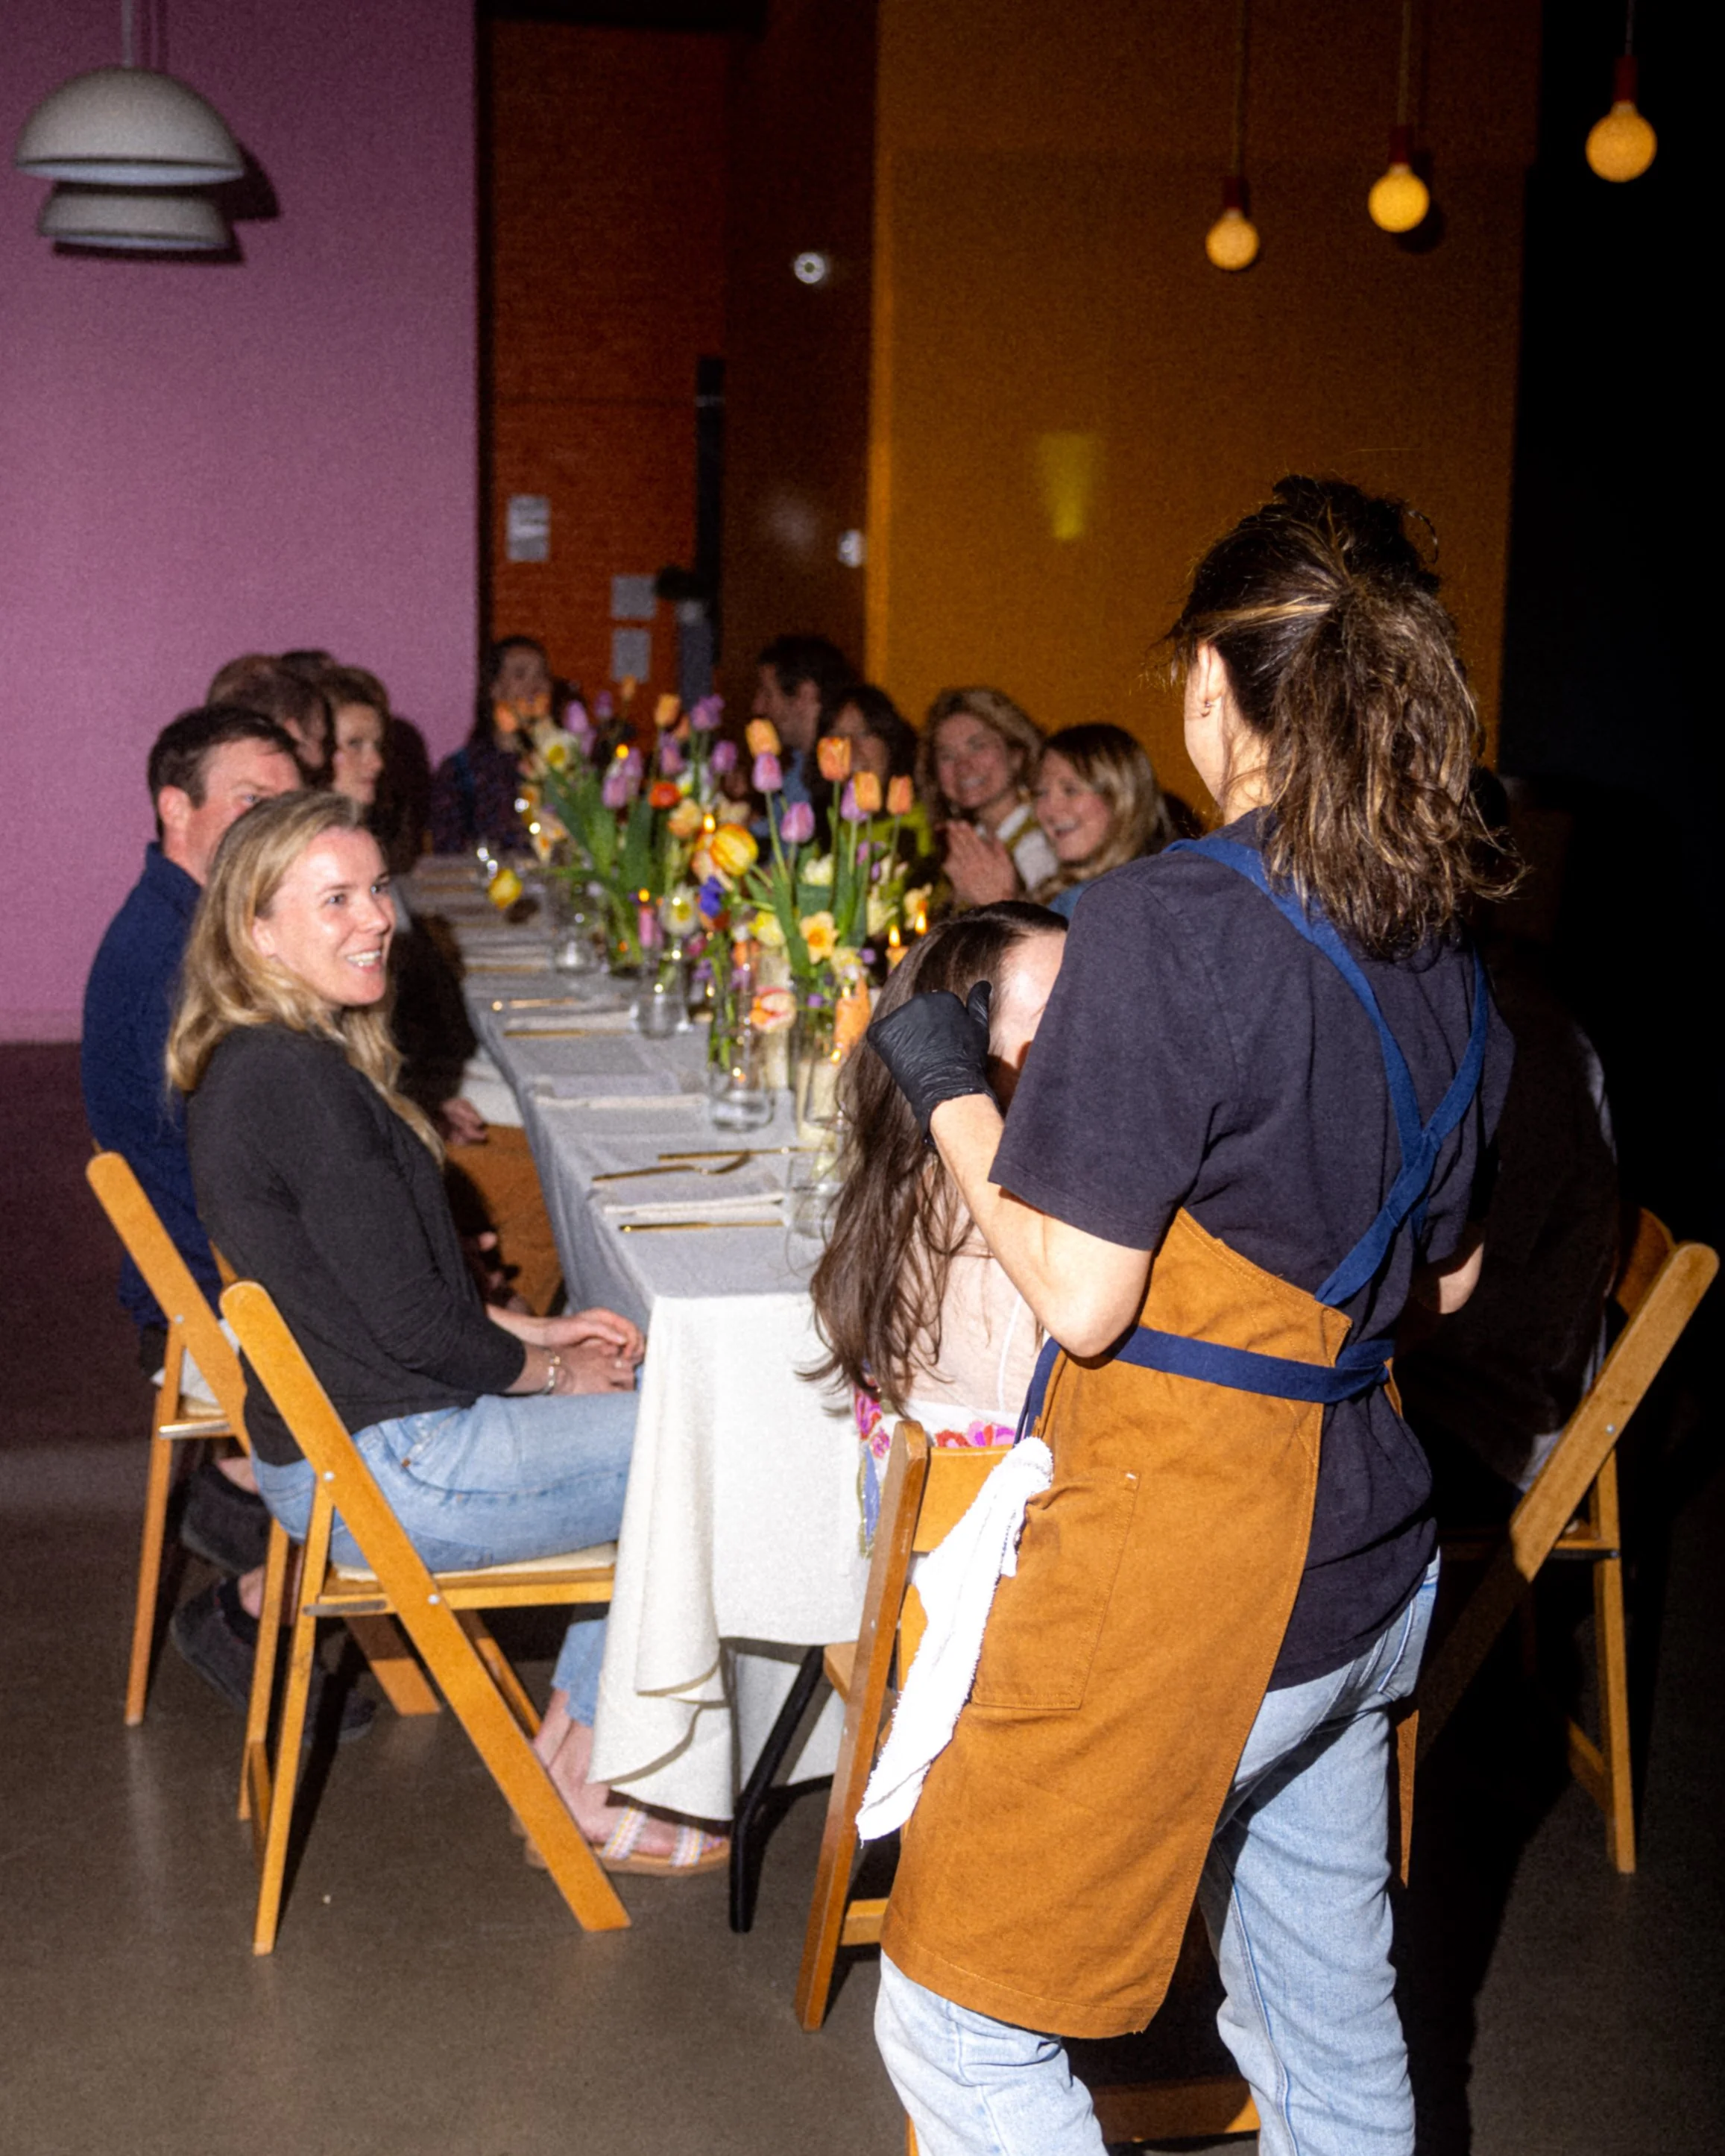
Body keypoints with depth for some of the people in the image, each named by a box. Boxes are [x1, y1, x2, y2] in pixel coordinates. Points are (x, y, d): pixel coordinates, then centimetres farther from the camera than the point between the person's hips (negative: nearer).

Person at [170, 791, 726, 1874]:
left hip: (342, 1439, 10)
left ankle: (575, 1749, 18)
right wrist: (547, 1370, -4)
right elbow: (412, 1324, -21)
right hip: (389, 1477, -10)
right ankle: (576, 1787, 11)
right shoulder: (297, 1081, -23)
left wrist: (534, 1331, 9)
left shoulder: (252, 1060, 8)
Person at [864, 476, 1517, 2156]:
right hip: (1366, 1560, 8)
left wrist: (948, 1086, -6)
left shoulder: (1170, 921, -20)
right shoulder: (1442, 945, 5)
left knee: (957, 2018, 9)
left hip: (1179, 1555, -8)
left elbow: (1082, 1301, -19)